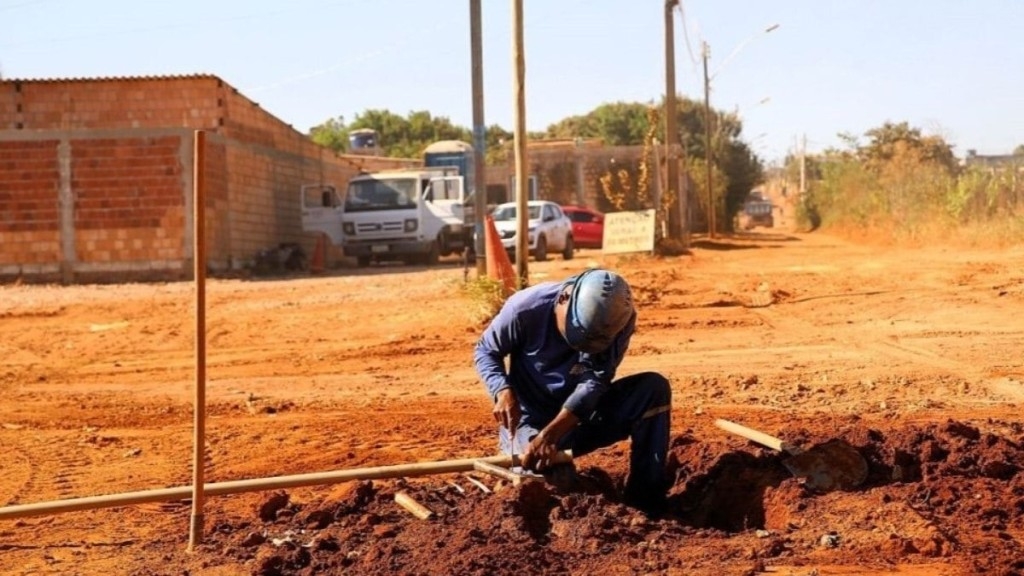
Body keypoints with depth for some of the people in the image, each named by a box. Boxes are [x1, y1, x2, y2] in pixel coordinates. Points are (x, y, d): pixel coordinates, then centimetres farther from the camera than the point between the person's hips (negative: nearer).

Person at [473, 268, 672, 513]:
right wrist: (503, 391, -28)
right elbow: (485, 351, -6)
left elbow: (595, 382, -25)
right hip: (531, 419, -3)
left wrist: (549, 435, -37)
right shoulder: (526, 309, -23)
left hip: (582, 416, 3)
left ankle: (646, 497, -13)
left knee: (654, 388, -21)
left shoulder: (618, 320, -18)